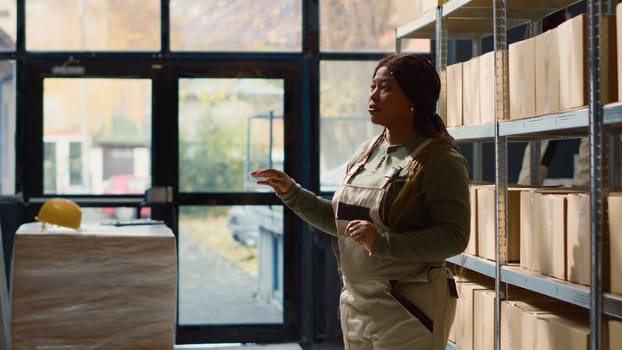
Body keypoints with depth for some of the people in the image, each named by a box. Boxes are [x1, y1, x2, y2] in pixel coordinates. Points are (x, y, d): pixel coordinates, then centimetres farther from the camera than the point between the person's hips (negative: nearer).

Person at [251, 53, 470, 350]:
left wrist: (382, 242, -27)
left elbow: (454, 237, -20)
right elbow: (341, 221, 20)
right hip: (356, 305, 7)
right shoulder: (365, 153, 11)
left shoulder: (441, 161, -12)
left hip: (409, 311, -7)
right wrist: (292, 193, 11)